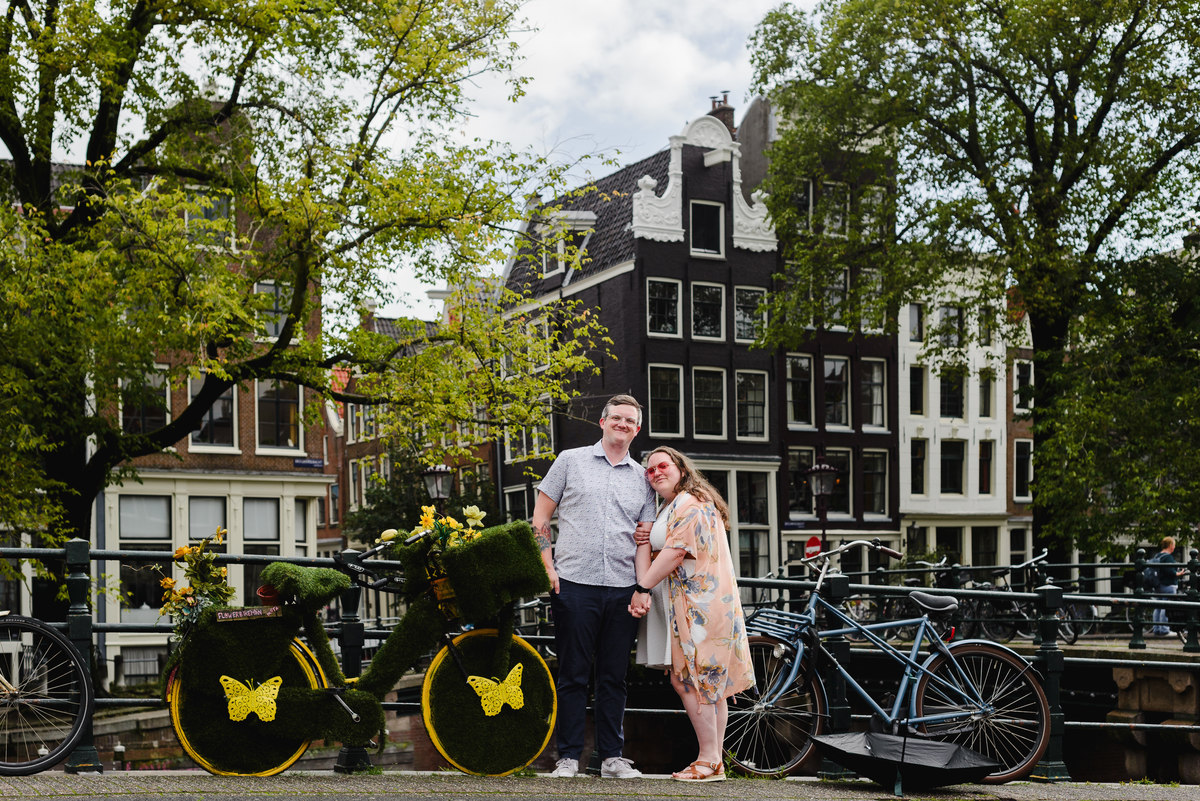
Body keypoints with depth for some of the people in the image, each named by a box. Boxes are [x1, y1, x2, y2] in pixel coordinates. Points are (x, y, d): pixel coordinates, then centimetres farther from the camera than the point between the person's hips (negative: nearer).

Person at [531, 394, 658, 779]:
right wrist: (548, 568, -4)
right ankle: (568, 756, 9)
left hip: (622, 589, 3)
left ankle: (612, 756, 15)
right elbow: (539, 518, 6)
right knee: (573, 674, 1)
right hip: (574, 584, -2)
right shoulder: (571, 460, 7)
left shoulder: (642, 478, 14)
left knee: (614, 677, 7)